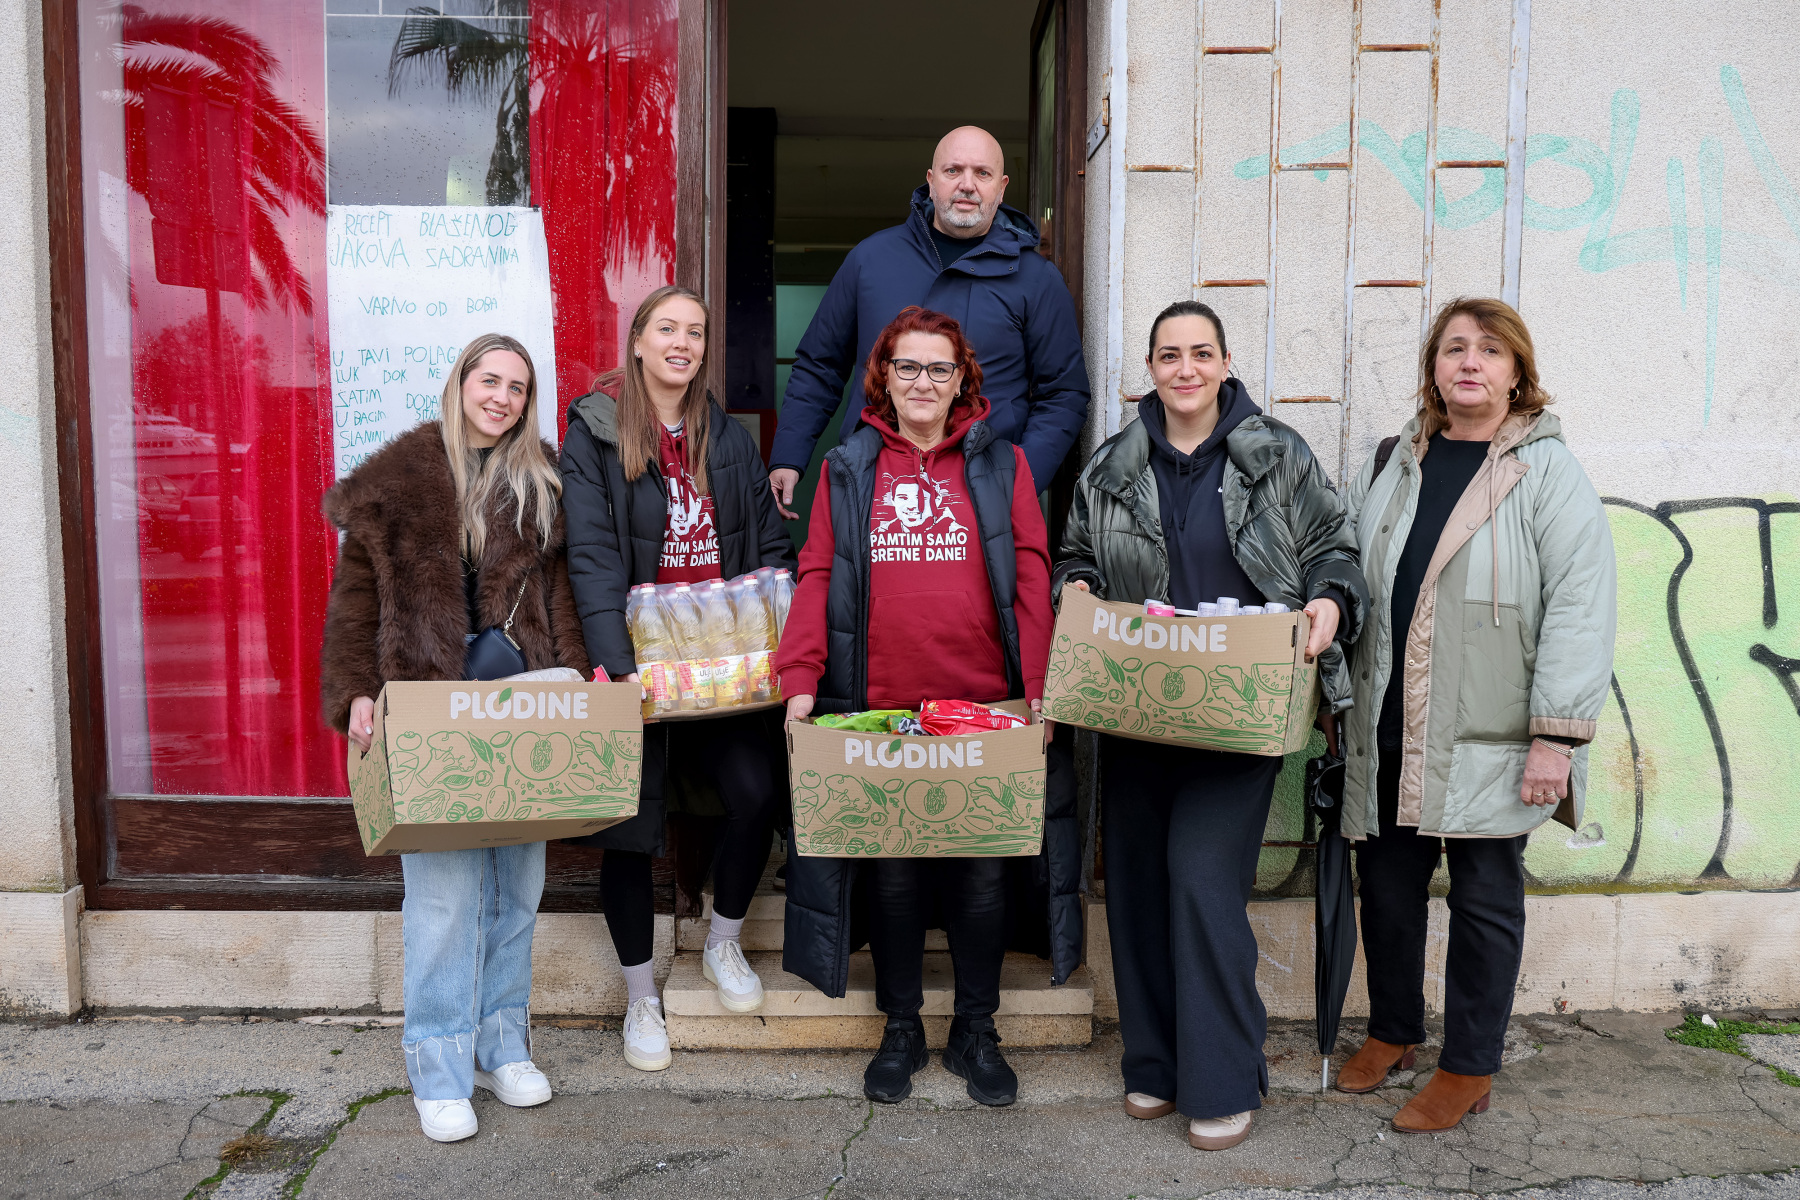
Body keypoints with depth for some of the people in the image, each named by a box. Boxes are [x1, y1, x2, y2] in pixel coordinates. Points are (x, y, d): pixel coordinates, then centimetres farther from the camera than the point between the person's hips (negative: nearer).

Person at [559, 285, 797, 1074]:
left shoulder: (728, 438, 12)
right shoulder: (594, 433, -3)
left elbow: (772, 543, 11)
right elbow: (591, 558, -12)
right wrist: (616, 662, -24)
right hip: (634, 661, -3)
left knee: (758, 792, -13)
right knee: (631, 822, 4)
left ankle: (724, 943, 17)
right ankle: (641, 998, 24)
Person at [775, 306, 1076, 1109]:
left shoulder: (1001, 465, 9)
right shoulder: (846, 470, 10)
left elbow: (1030, 577, 2)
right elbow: (817, 577, 4)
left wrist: (1039, 687, -8)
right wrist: (800, 680, -7)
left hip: (984, 709, 0)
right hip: (878, 709, 0)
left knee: (981, 872, 6)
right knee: (891, 872, 8)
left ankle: (975, 1032, 25)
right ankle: (901, 1029, 26)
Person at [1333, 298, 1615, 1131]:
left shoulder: (1547, 472, -4)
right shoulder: (1392, 463, 11)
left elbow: (1580, 607, -10)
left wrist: (1557, 734, -16)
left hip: (1486, 739, -4)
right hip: (1388, 730, 5)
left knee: (1485, 897, 8)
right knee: (1387, 883, 14)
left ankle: (1469, 1071, 24)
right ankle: (1392, 1032, 36)